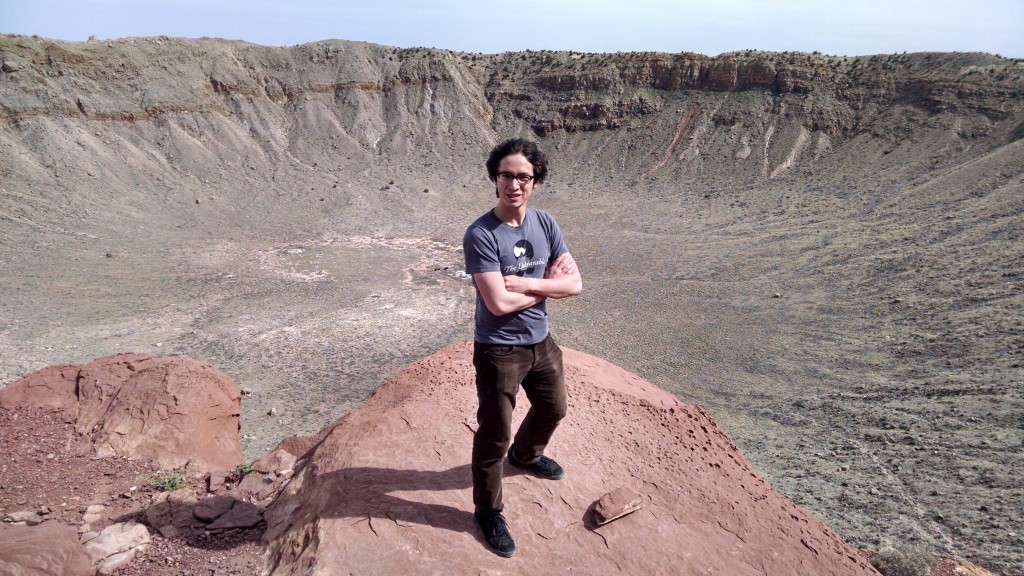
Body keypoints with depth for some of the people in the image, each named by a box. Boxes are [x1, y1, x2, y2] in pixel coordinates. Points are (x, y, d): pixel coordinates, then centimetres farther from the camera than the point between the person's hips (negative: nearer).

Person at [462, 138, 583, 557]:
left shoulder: (545, 224, -3)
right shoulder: (480, 235, -22)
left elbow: (575, 284, -7)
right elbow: (499, 303, -27)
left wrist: (524, 283, -21)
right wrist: (547, 284, -13)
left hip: (540, 341, 7)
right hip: (498, 349, -7)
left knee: (553, 409, 27)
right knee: (494, 433, 7)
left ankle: (525, 454, 58)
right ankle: (488, 511, 30)